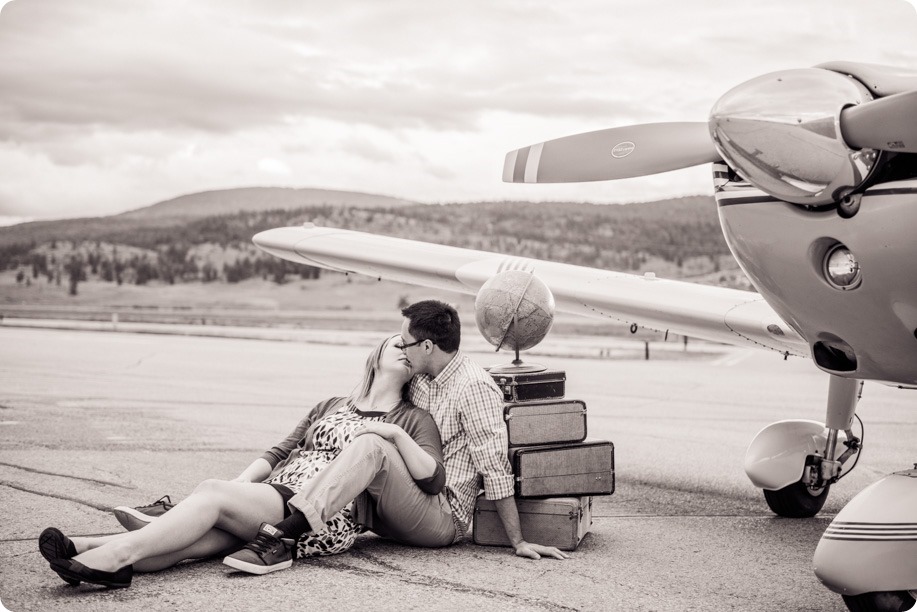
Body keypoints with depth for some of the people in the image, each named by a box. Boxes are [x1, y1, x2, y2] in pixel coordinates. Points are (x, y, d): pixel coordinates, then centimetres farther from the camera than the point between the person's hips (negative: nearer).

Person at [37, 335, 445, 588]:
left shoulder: (413, 421, 14)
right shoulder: (331, 407, 30)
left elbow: (434, 480, 0)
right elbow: (279, 453, 22)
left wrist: (396, 434, -12)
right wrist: (239, 485, 5)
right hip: (273, 498, 4)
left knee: (212, 493, -27)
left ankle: (116, 552, -42)